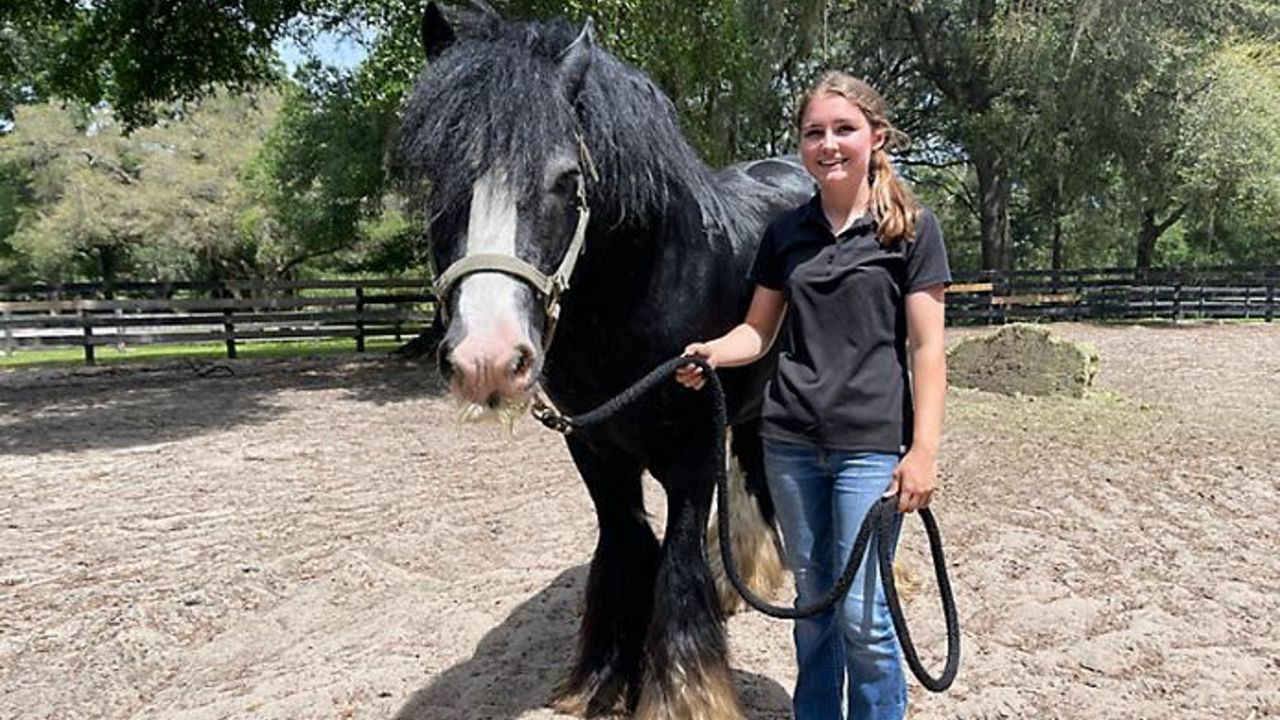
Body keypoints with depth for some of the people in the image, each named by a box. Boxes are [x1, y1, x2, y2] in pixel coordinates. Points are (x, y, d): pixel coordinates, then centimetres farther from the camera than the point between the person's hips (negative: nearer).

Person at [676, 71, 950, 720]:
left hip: (871, 443, -3)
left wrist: (923, 451, -11)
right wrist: (710, 353, -10)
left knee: (862, 616, 0)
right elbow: (758, 330, 11)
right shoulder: (786, 232, 8)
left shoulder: (912, 229, -2)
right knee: (811, 603, 16)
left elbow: (926, 349, -5)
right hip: (791, 443, 4)